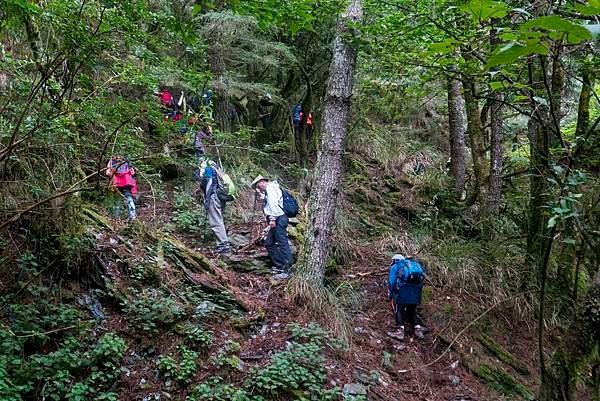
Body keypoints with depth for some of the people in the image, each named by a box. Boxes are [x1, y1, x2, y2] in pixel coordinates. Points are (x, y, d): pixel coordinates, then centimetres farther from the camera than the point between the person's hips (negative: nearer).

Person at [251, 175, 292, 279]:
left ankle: (287, 270, -14)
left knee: (283, 243, -12)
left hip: (279, 219, -11)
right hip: (277, 220, 11)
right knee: (269, 243, 13)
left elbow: (273, 203, -17)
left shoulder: (270, 187, -3)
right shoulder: (268, 191, 29)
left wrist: (272, 218, -21)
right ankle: (279, 266, 15)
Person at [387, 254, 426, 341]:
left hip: (404, 288, -5)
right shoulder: (414, 264, 34)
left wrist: (390, 295, 9)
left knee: (398, 308, 0)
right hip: (417, 288, 5)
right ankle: (418, 330, 10)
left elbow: (391, 282, 3)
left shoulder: (395, 266, 18)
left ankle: (400, 331, -12)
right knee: (412, 310, 18)